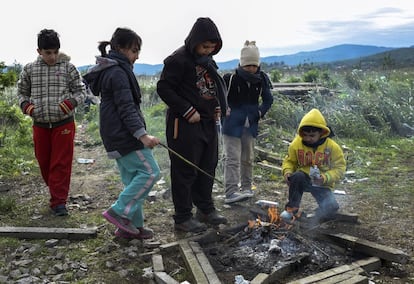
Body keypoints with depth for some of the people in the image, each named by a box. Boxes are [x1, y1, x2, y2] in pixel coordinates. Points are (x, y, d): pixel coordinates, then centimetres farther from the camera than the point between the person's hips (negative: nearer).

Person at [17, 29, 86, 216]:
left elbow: (80, 90, 3)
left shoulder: (68, 68, -2)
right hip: (40, 125, 3)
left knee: (61, 164, -2)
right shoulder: (29, 69, 4)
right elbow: (22, 92, 15)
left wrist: (71, 102, -17)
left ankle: (58, 202, 5)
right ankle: (57, 192, 33)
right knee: (44, 162, 13)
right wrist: (25, 104, -5)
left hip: (64, 124, -3)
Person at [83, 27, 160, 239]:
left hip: (116, 136, 11)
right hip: (125, 135, -11)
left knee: (133, 178, 12)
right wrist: (142, 134, -28)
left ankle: (133, 226, 16)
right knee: (150, 172, -7)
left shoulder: (109, 71, 19)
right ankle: (119, 212, -4)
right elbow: (126, 107, -22)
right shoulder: (118, 72, -14)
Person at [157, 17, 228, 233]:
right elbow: (163, 88, -15)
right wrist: (187, 110, -19)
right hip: (185, 125, -8)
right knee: (185, 171, -2)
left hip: (208, 123, 8)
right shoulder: (179, 59, -13)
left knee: (208, 168, 14)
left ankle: (205, 210, 29)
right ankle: (182, 218, 10)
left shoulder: (207, 61, 13)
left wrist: (217, 107, 6)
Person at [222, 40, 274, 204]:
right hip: (232, 124, -5)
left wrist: (260, 112, -2)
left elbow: (268, 99, 10)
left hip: (250, 124, 5)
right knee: (232, 158, -10)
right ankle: (231, 192, -12)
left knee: (248, 158, 15)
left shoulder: (261, 79, -3)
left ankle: (246, 188, 28)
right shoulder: (231, 79, -16)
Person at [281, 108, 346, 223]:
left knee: (331, 208, -28)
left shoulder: (332, 147, -12)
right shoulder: (296, 144, -8)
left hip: (322, 185, -1)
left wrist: (325, 177, -25)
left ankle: (315, 215, 6)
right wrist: (287, 171, -17)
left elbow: (339, 168, -8)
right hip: (304, 180, 1)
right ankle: (292, 209, -17)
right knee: (297, 176, -36)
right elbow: (289, 161, 5)